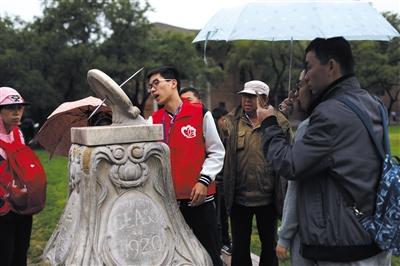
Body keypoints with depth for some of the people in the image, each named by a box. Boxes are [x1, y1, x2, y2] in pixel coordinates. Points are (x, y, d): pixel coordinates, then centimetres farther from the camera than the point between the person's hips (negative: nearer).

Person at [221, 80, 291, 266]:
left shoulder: (279, 123, -4)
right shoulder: (231, 122, 0)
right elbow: (221, 154, 4)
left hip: (268, 197, 0)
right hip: (239, 197, 1)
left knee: (269, 244, 17)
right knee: (240, 247, 13)